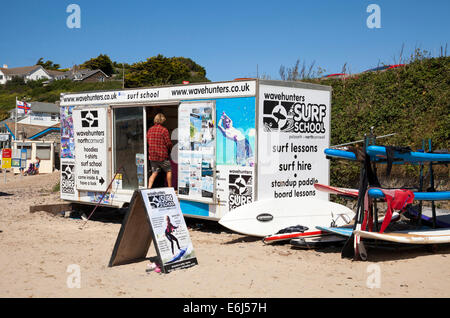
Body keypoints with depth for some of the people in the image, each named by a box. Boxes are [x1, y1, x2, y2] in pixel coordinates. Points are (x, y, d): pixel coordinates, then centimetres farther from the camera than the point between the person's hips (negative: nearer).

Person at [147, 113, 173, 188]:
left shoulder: (150, 129, 5)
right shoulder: (164, 130, -12)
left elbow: (147, 141, 13)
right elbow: (168, 143, -10)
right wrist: (169, 149, 11)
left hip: (152, 156, 5)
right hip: (162, 156, -5)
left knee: (154, 173, 11)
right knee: (169, 171, 12)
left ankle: (149, 187, -3)